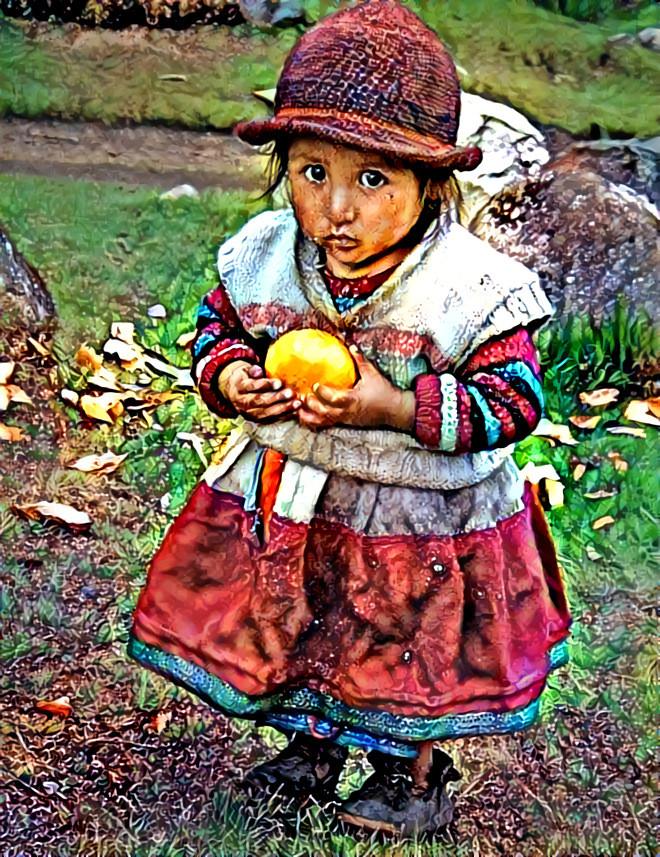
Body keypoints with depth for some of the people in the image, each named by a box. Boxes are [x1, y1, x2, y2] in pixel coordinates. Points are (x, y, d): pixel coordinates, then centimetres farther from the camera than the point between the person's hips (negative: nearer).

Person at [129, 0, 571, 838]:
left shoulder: (471, 289, -25)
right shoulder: (261, 260, -12)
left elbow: (510, 400, -20)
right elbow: (217, 326, 5)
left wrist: (393, 407, -32)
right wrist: (232, 379, -18)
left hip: (420, 514, -4)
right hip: (284, 502, 4)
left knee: (406, 650, 14)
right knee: (289, 627, 22)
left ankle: (412, 770, 39)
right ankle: (311, 743, 47)